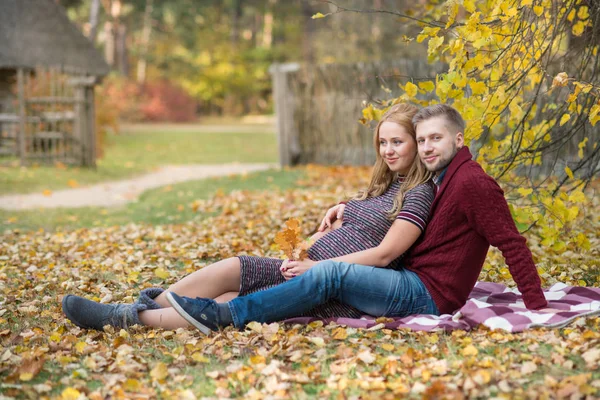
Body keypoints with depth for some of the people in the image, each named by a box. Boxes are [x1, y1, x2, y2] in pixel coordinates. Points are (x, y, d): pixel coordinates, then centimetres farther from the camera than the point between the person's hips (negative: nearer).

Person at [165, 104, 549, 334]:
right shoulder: (436, 180, 18)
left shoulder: (473, 183, -12)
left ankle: (226, 315, -25)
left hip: (430, 294, -10)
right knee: (321, 268, 8)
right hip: (411, 282, 10)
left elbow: (512, 243, -16)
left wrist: (538, 307, -21)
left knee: (331, 272, -25)